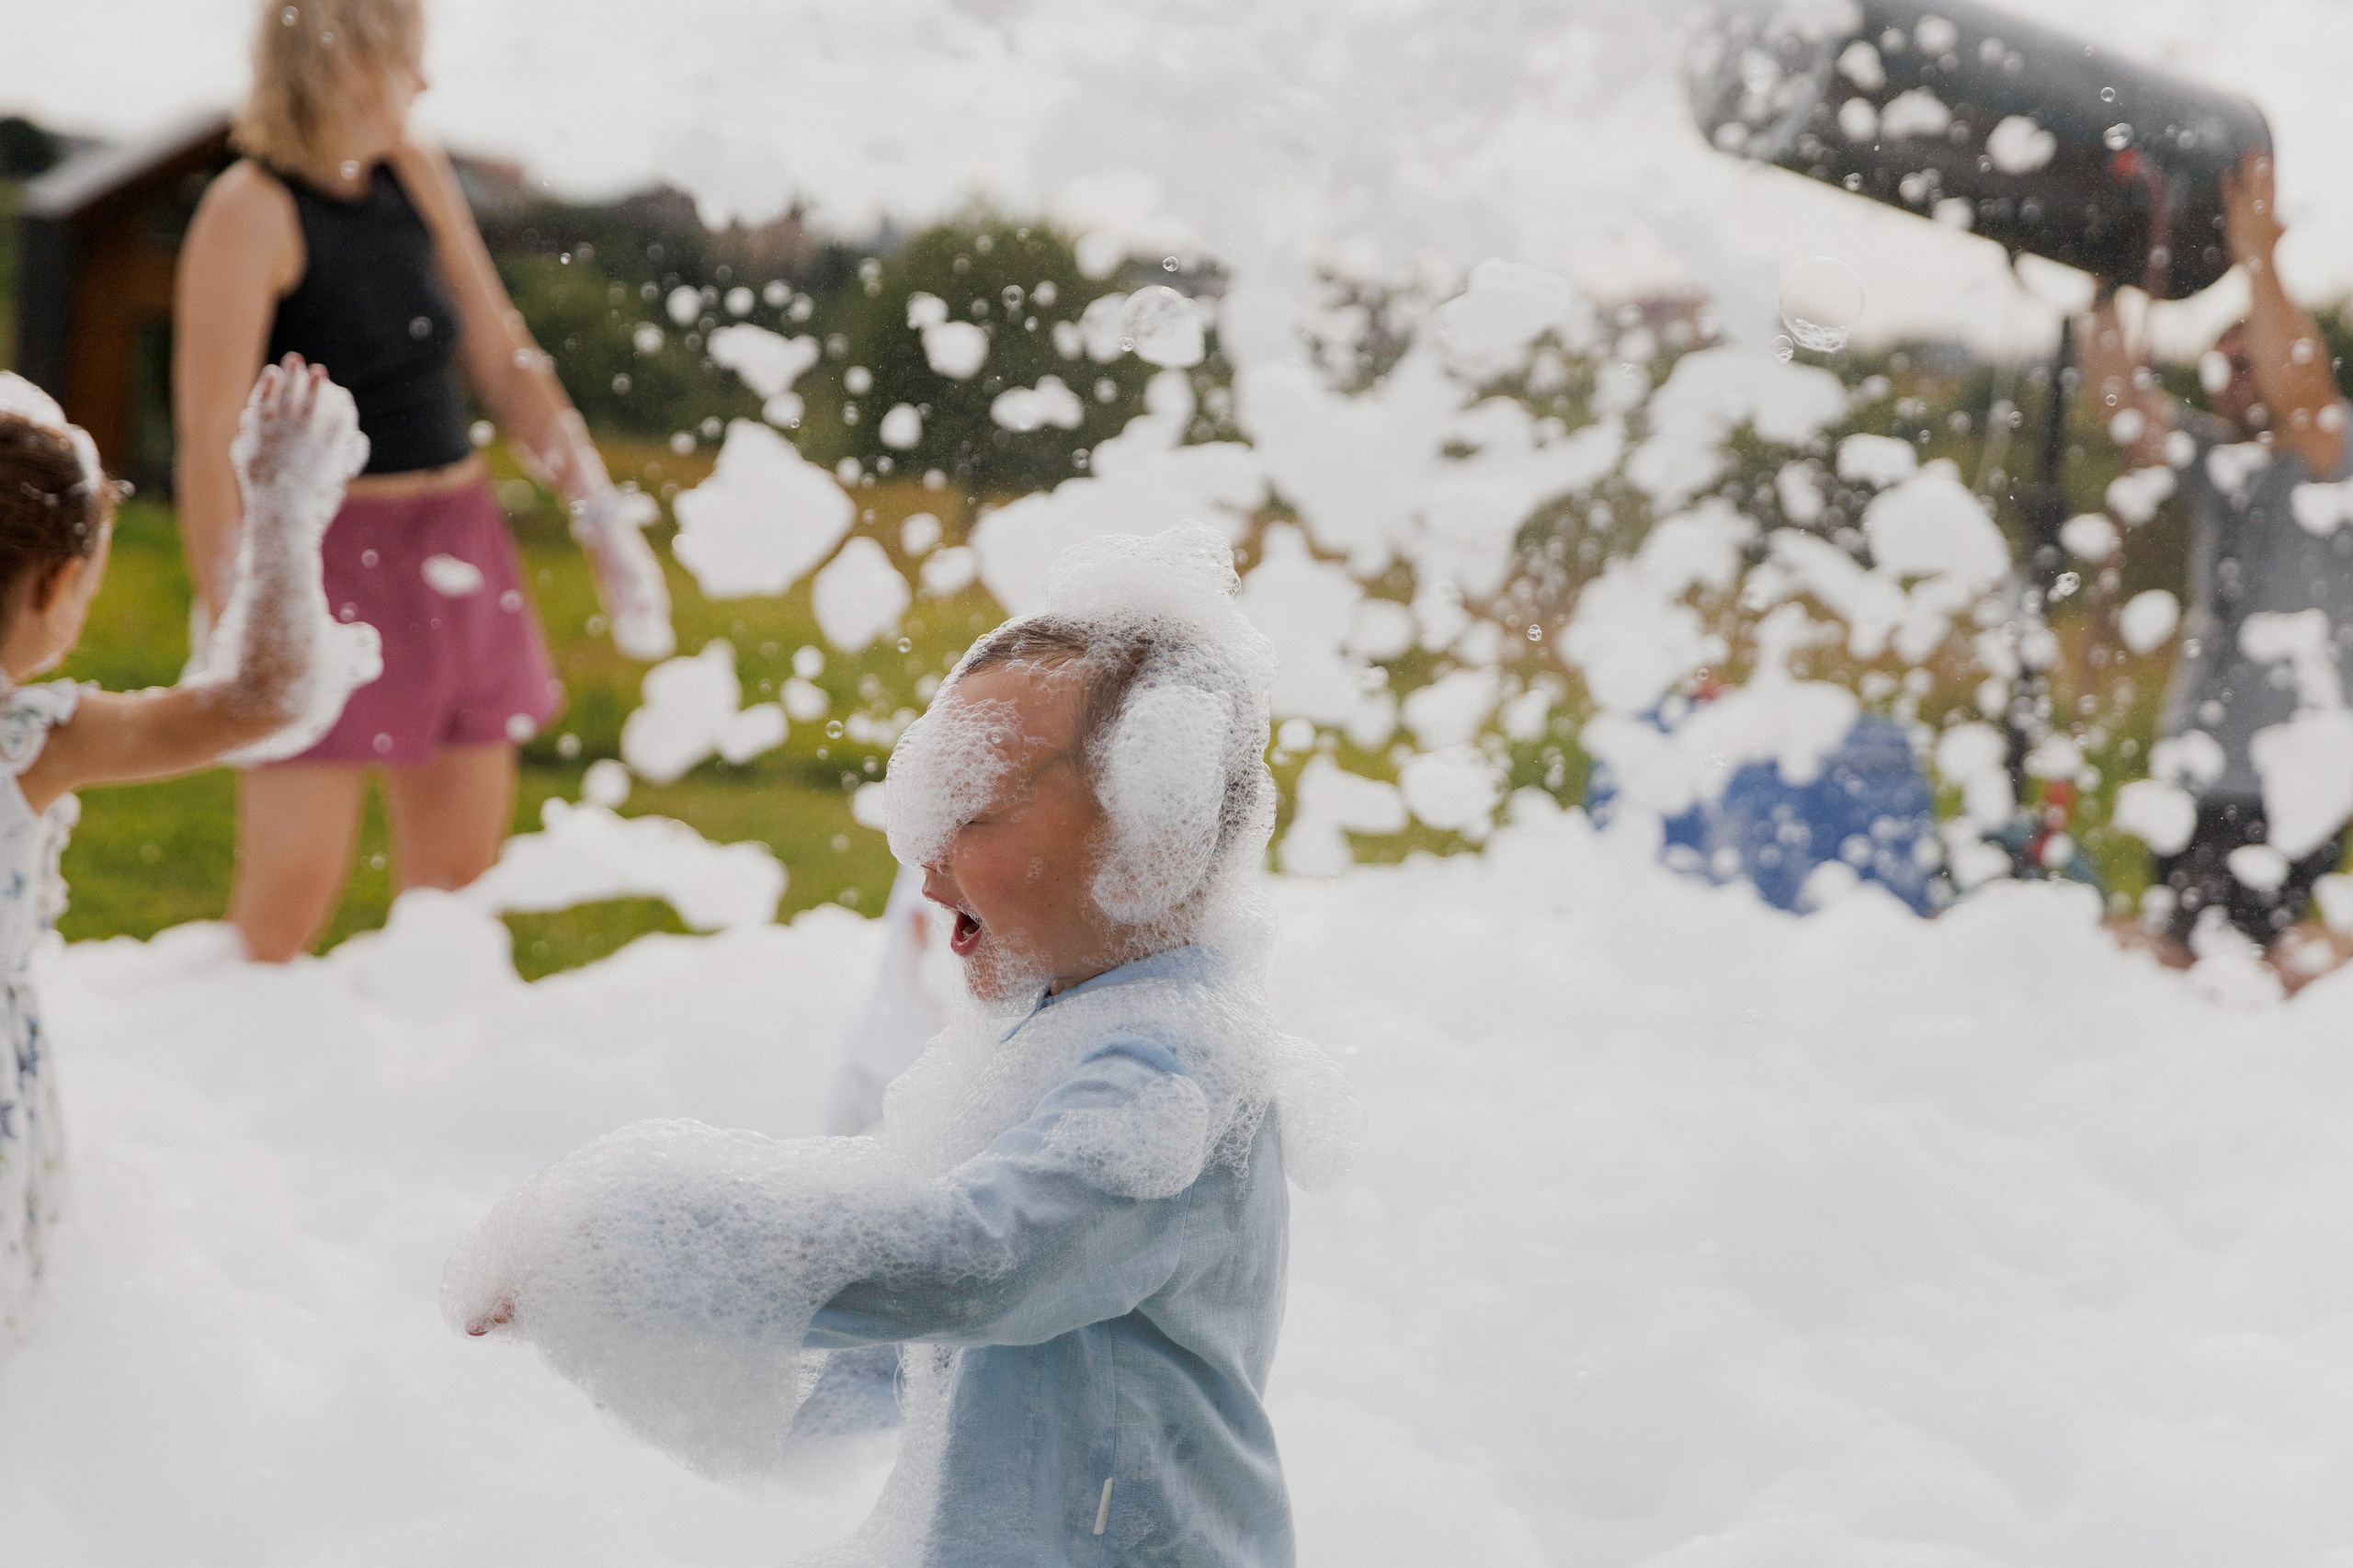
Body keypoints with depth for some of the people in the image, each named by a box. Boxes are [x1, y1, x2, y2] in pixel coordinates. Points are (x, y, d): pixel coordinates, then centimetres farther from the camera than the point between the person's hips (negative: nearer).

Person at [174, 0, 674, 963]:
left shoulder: (417, 177, 8)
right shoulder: (252, 211, -12)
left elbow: (504, 362, 13)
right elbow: (209, 435, -15)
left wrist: (604, 520, 8)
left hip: (459, 554, 7)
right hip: (332, 562, -7)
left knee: (457, 875, 10)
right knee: (286, 901, -6)